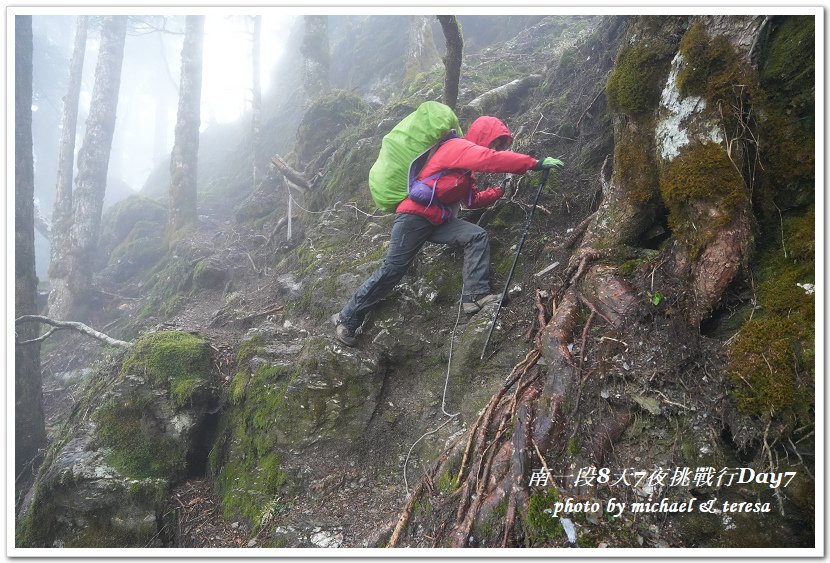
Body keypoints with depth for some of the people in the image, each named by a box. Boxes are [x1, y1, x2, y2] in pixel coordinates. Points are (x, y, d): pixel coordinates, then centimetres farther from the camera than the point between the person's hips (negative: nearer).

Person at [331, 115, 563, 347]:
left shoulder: (466, 168, 20)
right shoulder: (457, 147, -9)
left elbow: (472, 200, 20)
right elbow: (492, 159, -25)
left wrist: (500, 191, 10)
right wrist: (536, 163, -26)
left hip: (438, 221, 9)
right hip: (414, 216, -9)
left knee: (478, 236, -11)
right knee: (392, 269, -9)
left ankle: (475, 295, -20)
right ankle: (347, 318, 3)